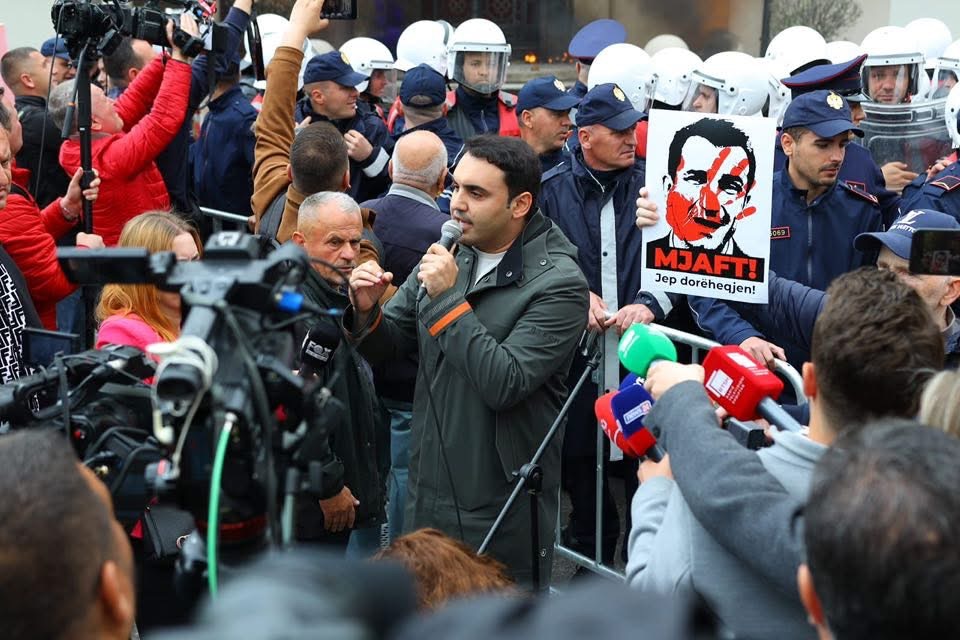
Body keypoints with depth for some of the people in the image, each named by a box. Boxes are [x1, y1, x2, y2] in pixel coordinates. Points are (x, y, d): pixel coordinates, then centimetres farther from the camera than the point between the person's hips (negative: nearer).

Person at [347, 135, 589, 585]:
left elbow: (504, 384, -25)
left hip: (501, 509, -6)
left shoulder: (558, 285, -16)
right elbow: (386, 348, 9)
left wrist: (449, 299, -22)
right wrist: (366, 311, -13)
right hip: (427, 492, 6)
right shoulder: (449, 254, 4)